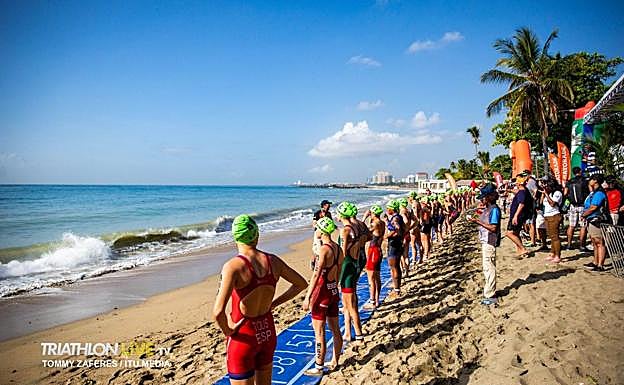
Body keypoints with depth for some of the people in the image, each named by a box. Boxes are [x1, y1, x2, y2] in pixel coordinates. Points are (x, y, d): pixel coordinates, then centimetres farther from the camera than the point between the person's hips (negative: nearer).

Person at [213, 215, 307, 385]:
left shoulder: (233, 266, -23)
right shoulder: (273, 261, -6)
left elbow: (218, 312, -33)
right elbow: (301, 284, 7)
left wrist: (228, 331, -14)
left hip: (244, 338, -5)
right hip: (268, 333, 5)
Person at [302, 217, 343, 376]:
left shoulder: (324, 249, -21)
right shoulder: (338, 248, 5)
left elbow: (316, 275, -25)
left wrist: (307, 297, -23)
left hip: (322, 292, -9)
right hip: (333, 291, 9)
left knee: (319, 333, 3)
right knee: (335, 330, 17)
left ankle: (319, 368, 13)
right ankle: (335, 362, 31)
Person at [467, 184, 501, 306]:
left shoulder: (494, 209, -16)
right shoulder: (487, 209, 12)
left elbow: (493, 228, -22)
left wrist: (478, 221, -23)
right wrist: (476, 219, 5)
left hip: (490, 242, -10)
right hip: (485, 241, 10)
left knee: (489, 268, -5)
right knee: (487, 268, 18)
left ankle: (490, 296, 1)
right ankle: (489, 291, 30)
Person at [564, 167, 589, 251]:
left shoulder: (569, 182, 3)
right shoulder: (584, 181, -7)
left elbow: (565, 194, -1)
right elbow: (590, 192, -10)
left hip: (573, 206, 4)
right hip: (583, 205, -4)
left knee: (571, 226, 9)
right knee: (583, 226, 0)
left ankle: (569, 244, 14)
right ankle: (582, 246, 0)